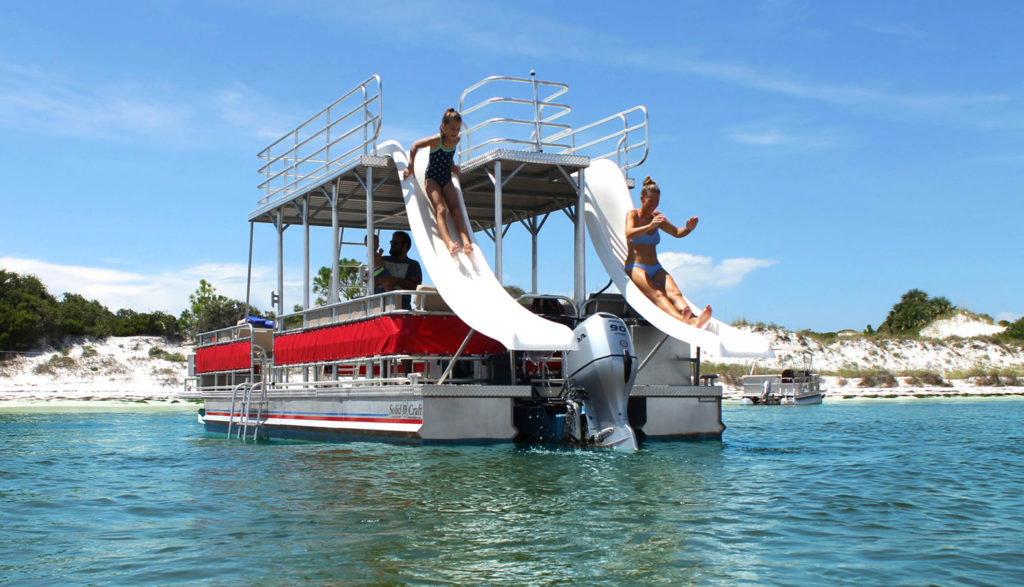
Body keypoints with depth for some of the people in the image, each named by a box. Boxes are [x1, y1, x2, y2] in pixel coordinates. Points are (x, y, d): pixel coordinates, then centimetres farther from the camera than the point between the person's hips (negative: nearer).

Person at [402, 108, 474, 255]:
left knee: (457, 211, -15)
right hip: (432, 178, -5)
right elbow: (415, 145, -4)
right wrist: (410, 167, -8)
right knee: (440, 210, -25)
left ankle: (466, 242, -31)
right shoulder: (437, 140, -14)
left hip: (447, 180, 5)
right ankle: (449, 242, -43)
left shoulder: (456, 140, 2)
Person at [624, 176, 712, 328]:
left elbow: (677, 233, 24)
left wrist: (688, 229, 0)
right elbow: (629, 234, -19)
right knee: (657, 294, -33)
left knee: (673, 292, -27)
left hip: (656, 268, 6)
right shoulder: (633, 214, 2)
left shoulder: (656, 216, 19)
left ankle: (693, 319, -55)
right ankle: (682, 320, -61)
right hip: (635, 268, -5)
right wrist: (650, 226, -36)